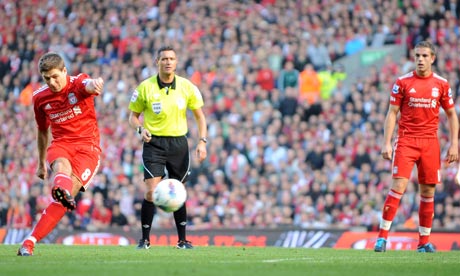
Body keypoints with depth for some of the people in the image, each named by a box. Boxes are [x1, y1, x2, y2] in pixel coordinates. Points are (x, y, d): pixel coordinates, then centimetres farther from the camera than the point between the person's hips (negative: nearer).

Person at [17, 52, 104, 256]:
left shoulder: (77, 83, -5)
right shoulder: (40, 98, 8)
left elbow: (88, 85, -33)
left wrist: (94, 84, -59)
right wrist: (41, 163, 30)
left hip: (87, 146, -3)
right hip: (60, 144, 3)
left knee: (70, 191, -20)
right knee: (61, 165, -36)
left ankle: (30, 242, -21)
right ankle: (62, 189, -75)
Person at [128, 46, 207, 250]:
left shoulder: (186, 87, -2)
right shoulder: (145, 87, -6)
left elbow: (199, 116, 8)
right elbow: (133, 115, 4)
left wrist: (202, 142, -3)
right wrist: (140, 129, -17)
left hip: (178, 143, 2)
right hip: (154, 143, -2)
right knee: (151, 191, -13)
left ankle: (182, 240, 19)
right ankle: (145, 239, -2)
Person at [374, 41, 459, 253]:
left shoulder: (441, 84, 6)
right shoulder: (403, 82, 1)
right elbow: (392, 113, 3)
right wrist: (386, 143, -5)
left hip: (430, 143, 2)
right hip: (406, 140, -2)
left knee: (428, 191, 3)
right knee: (399, 186, -13)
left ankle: (424, 241, 11)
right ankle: (382, 236, -10)